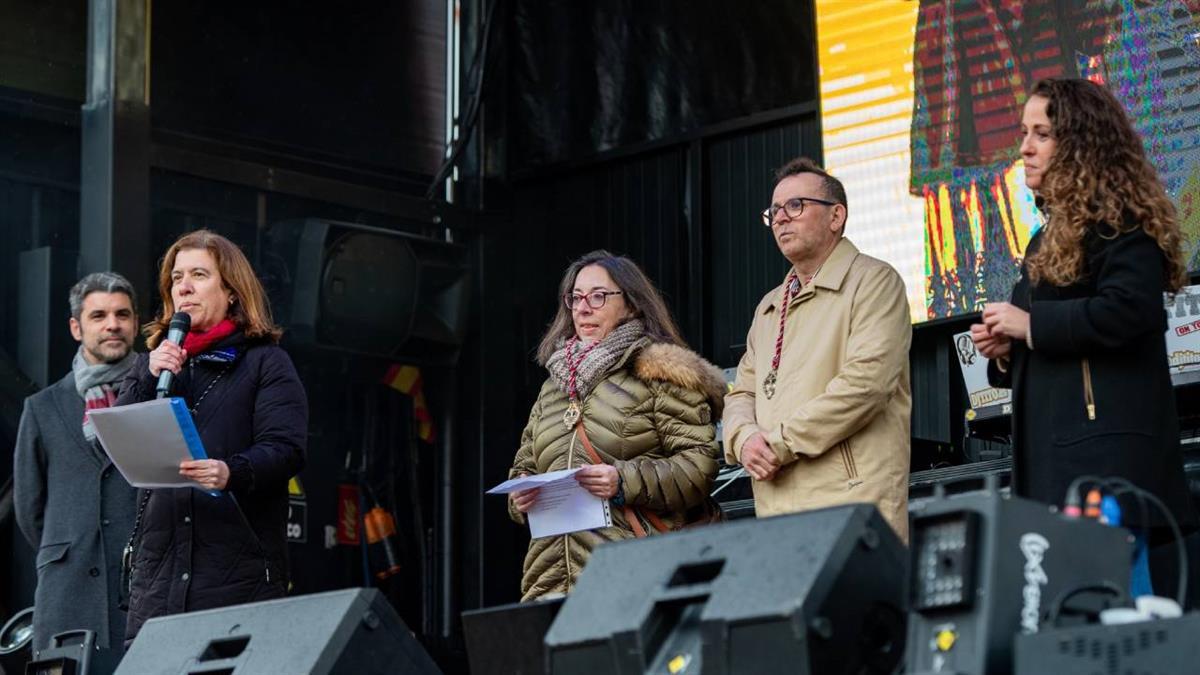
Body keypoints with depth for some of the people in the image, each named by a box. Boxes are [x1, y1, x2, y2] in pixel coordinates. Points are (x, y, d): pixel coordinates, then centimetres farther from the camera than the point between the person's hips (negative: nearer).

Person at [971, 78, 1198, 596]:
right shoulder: (1049, 238, 23)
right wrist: (1005, 350, 10)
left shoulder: (1118, 220, -5)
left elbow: (1129, 310, -22)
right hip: (1053, 446, 9)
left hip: (1110, 443, -9)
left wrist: (1031, 325, -12)